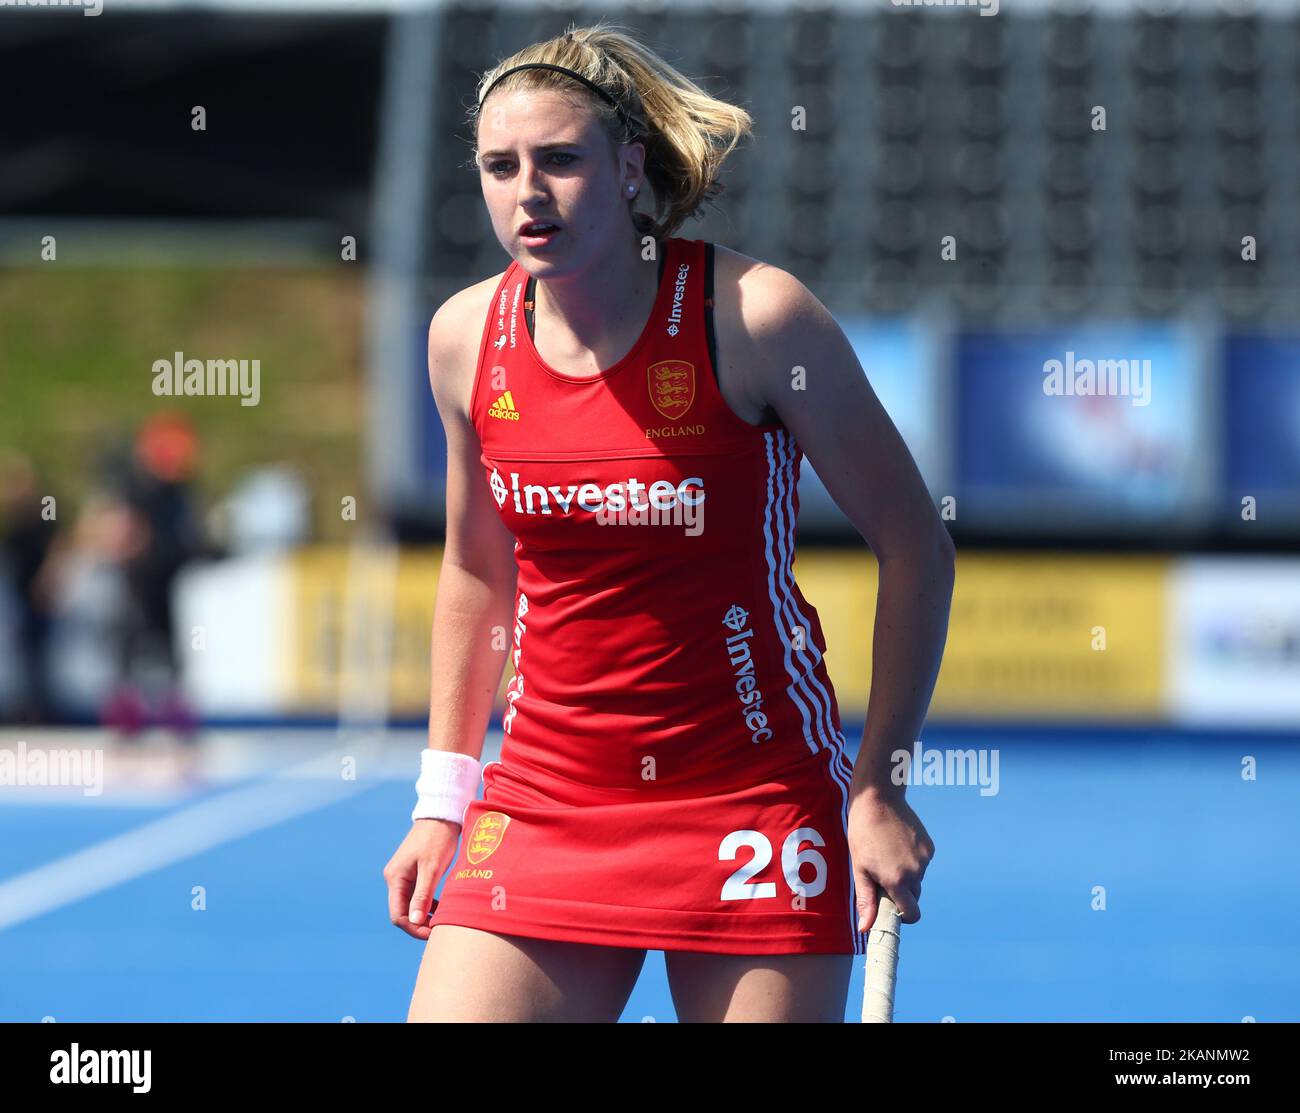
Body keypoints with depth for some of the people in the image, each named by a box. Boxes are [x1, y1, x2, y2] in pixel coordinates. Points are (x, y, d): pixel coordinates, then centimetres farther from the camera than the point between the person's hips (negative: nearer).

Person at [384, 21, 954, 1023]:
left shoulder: (756, 317, -11)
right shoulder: (466, 337, 2)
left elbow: (916, 546, -5)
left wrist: (880, 785, -9)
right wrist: (443, 800, 14)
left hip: (755, 810, -3)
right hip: (543, 806, 3)